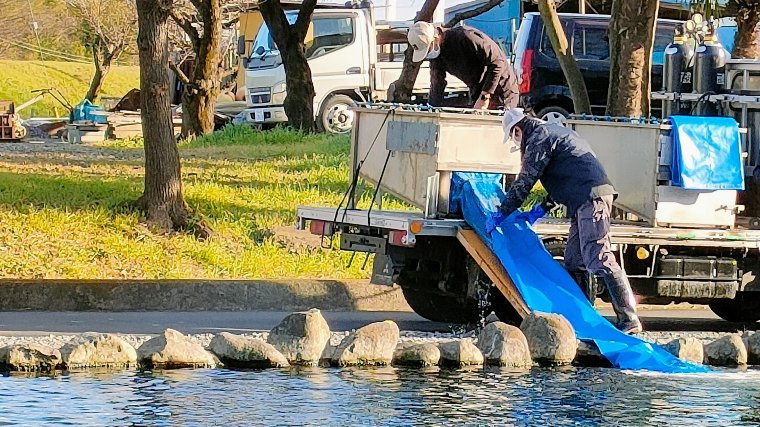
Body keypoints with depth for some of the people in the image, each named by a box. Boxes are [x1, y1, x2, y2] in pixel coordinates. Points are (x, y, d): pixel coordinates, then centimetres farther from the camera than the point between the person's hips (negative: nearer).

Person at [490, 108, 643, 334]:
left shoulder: (539, 138, -3)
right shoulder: (553, 132, 28)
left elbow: (525, 182, -5)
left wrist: (501, 214, 2)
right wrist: (541, 210, 32)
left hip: (591, 198, -10)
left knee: (598, 259, -16)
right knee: (574, 261, 13)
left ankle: (629, 320, -22)